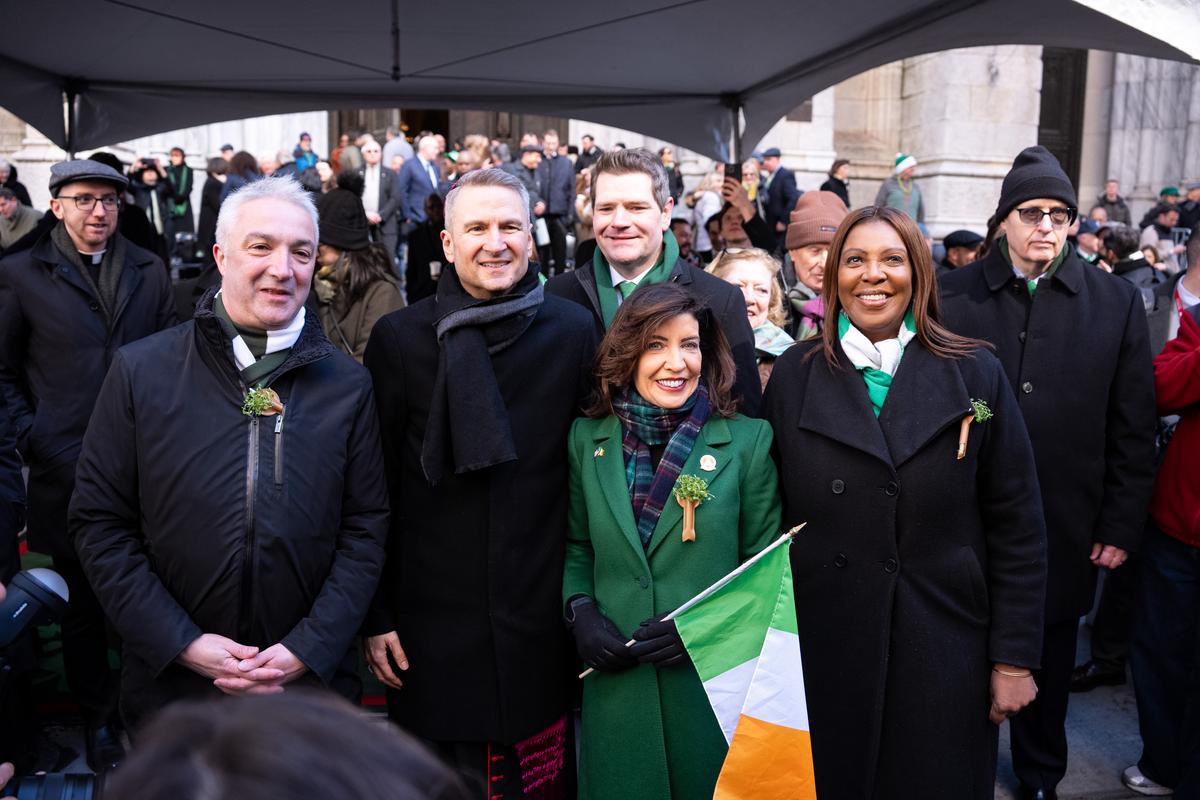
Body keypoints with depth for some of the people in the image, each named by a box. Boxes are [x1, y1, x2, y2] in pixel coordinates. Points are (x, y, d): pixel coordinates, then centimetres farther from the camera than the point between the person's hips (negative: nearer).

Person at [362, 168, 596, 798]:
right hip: (431, 625, 0)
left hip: (541, 627, 1)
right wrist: (375, 615, -1)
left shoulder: (572, 332, -1)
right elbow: (375, 492, 0)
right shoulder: (398, 339, -3)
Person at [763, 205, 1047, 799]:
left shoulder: (975, 375, -2)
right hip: (823, 654, 1)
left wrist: (1014, 659, -3)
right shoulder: (793, 377, 0)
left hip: (945, 655, 0)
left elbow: (1016, 528, -1)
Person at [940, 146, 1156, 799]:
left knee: (1049, 668, 17)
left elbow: (1133, 428, 1)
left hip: (1065, 531, 1)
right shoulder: (954, 297, -5)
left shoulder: (1116, 301, -1)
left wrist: (1121, 525, -1)